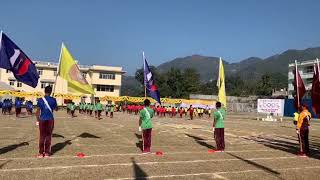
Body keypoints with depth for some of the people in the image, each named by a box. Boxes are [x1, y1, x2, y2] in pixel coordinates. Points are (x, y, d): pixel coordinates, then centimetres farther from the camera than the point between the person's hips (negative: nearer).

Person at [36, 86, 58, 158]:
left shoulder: (40, 100, -4)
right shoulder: (53, 100, -4)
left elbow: (38, 110, -4)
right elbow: (56, 109, 7)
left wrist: (38, 119, 7)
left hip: (42, 119, 0)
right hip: (50, 119, 0)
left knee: (42, 136, 8)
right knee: (48, 136, 7)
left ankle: (41, 153, 11)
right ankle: (47, 152, 10)